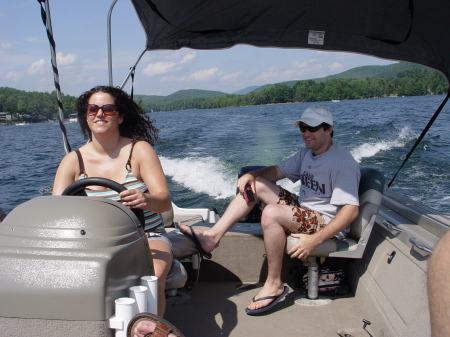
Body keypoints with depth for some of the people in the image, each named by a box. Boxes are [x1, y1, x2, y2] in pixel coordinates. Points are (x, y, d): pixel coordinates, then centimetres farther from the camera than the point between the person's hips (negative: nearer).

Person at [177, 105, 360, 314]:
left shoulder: (341, 162, -20)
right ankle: (213, 236, -8)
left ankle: (274, 285, -19)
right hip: (303, 209, 9)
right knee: (257, 184, 3)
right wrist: (251, 175, -6)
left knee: (271, 213, -33)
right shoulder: (307, 152, 9)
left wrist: (315, 239, -35)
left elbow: (351, 210, -28)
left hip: (327, 223, -9)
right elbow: (278, 171, 16)